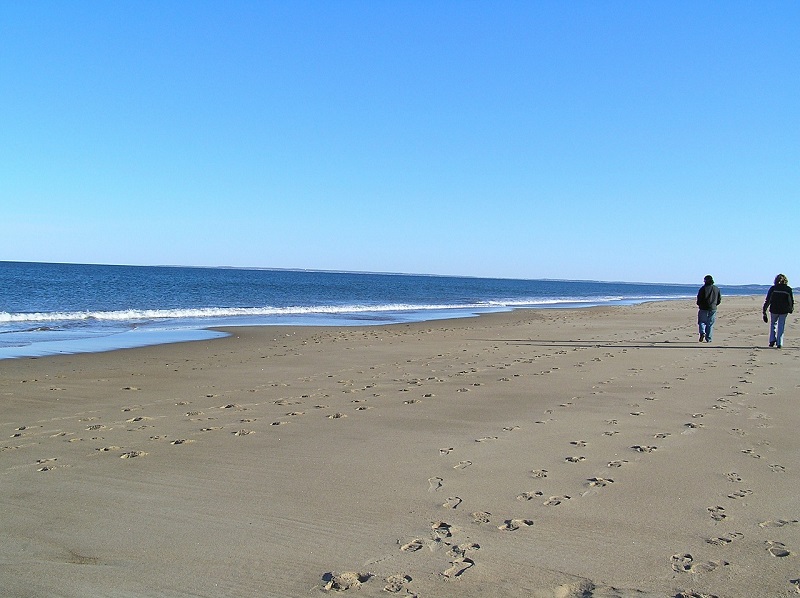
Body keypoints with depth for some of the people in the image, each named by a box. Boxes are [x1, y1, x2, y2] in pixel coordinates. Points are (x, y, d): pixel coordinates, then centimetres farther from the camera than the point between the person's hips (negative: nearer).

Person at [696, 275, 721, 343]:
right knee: (710, 324, 8)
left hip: (704, 308, -3)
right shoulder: (717, 289, 6)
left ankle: (702, 333, -16)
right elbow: (719, 300, 9)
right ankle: (708, 339, 7)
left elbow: (699, 299, -9)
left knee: (702, 322, 9)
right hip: (713, 309, 3)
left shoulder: (703, 288, -7)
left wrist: (699, 305, 10)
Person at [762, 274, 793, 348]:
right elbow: (792, 301, 6)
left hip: (774, 310, 0)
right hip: (784, 311, 0)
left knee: (773, 324, 20)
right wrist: (791, 309, 23)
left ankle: (772, 340, 9)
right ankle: (779, 343, 6)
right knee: (781, 326, 10)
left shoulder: (773, 288, -3)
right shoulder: (788, 289, 0)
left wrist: (764, 311, -2)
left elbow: (767, 300, -5)